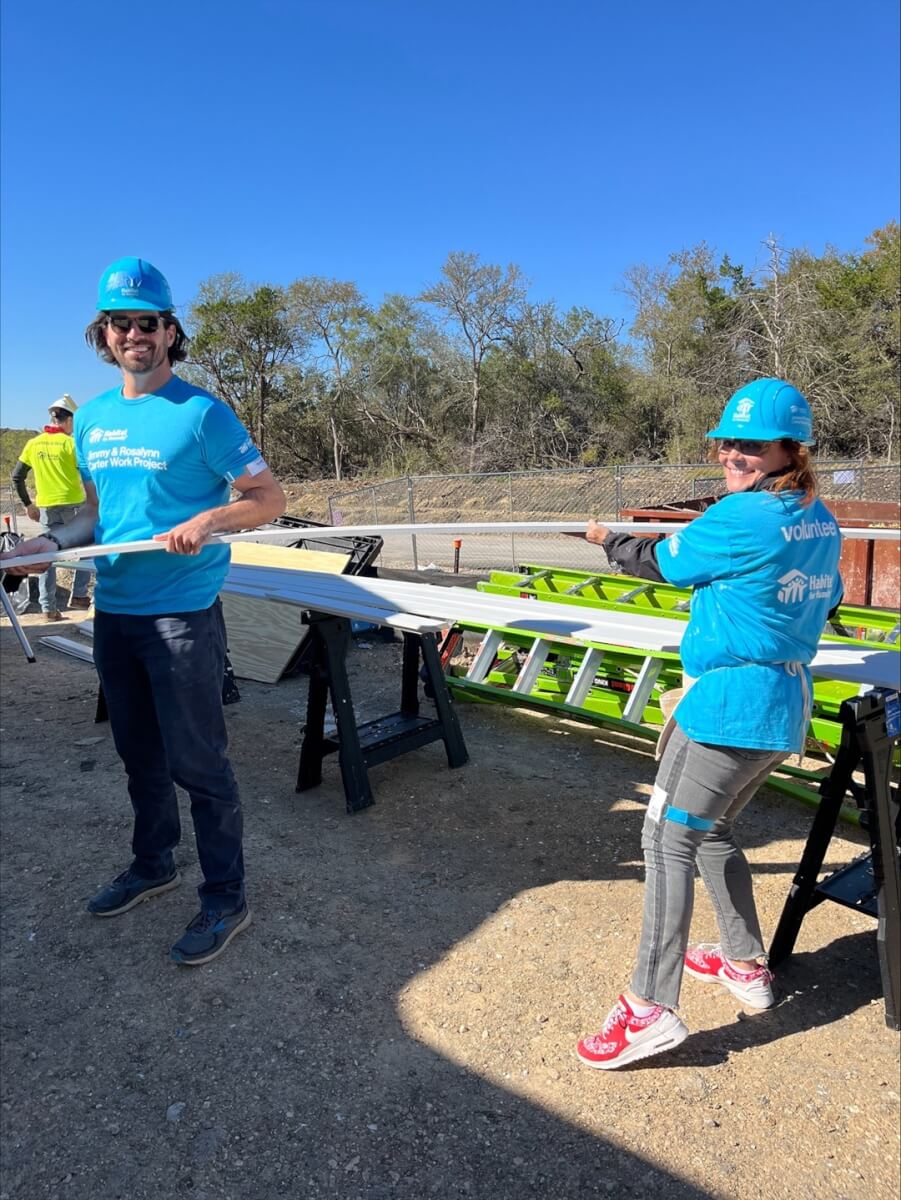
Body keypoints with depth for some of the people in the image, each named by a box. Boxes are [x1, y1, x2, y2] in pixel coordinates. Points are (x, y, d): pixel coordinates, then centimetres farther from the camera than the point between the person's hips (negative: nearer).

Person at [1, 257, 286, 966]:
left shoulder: (201, 413, -8)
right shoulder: (92, 419, 12)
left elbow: (270, 498, -9)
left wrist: (208, 519, -26)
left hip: (182, 614, -7)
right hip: (113, 611, 7)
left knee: (197, 763, 0)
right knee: (140, 755, 19)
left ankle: (227, 900, 16)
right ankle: (154, 866, 40)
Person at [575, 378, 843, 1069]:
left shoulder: (742, 518, -16)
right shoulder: (822, 521, 10)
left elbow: (663, 562, -4)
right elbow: (828, 602, 24)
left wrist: (608, 541, 14)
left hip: (729, 704, -9)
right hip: (787, 707, 9)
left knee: (668, 839, -5)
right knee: (711, 830, 23)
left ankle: (652, 1008, -3)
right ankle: (746, 963, 36)